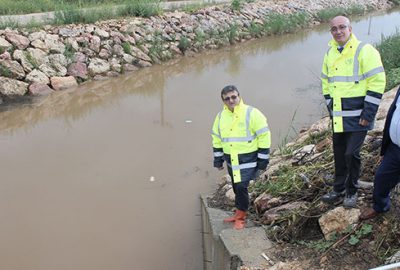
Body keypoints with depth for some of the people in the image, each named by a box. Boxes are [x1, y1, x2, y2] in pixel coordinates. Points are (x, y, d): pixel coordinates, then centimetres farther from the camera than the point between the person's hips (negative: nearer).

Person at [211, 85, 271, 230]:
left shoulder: (251, 113, -13)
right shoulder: (221, 116, 5)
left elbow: (264, 135, -10)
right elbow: (217, 138, 17)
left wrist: (263, 159, -10)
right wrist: (218, 159, 15)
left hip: (248, 159, -6)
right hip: (231, 160, 6)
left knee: (241, 187, -11)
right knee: (237, 188, 14)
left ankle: (240, 215, 7)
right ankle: (240, 212, 31)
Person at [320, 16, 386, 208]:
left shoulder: (364, 51, -10)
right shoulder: (330, 54, 10)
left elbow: (377, 82, -13)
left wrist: (368, 113, -15)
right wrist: (330, 108, 12)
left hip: (357, 116, -6)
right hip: (338, 117, 6)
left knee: (351, 153, -7)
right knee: (339, 153, 13)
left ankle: (351, 192, 14)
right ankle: (339, 190, 28)